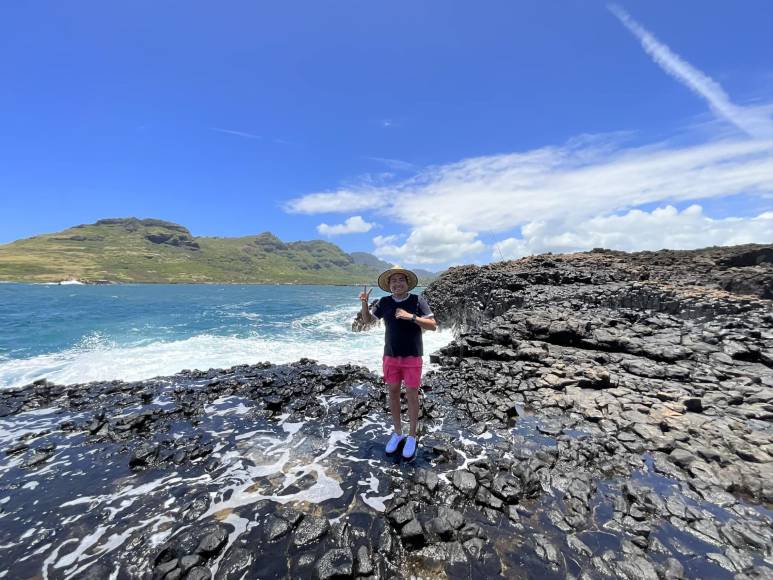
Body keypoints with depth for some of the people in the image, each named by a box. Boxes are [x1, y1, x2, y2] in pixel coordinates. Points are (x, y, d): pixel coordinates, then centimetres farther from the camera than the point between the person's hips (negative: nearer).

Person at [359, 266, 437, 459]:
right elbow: (367, 319, 10)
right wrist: (364, 302, -9)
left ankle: (411, 437, 26)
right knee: (393, 393, 12)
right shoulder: (384, 302, 0)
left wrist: (411, 317, -25)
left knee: (412, 396, 6)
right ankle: (397, 433, 32)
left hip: (412, 357, -3)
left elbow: (433, 326, -12)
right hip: (390, 356, 3)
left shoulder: (418, 300, -9)